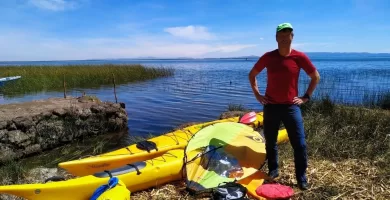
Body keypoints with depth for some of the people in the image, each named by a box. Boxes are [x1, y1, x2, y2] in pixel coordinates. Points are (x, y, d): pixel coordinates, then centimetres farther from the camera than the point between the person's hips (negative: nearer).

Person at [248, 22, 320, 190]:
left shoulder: (300, 57, -5)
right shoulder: (268, 57, -3)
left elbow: (315, 77, 8)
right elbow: (252, 74, 11)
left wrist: (306, 97, 3)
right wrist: (257, 94, 5)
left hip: (291, 107, -1)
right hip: (271, 106, 1)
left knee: (299, 144, -1)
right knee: (270, 142, 11)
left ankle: (302, 178, 17)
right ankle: (273, 170, 32)